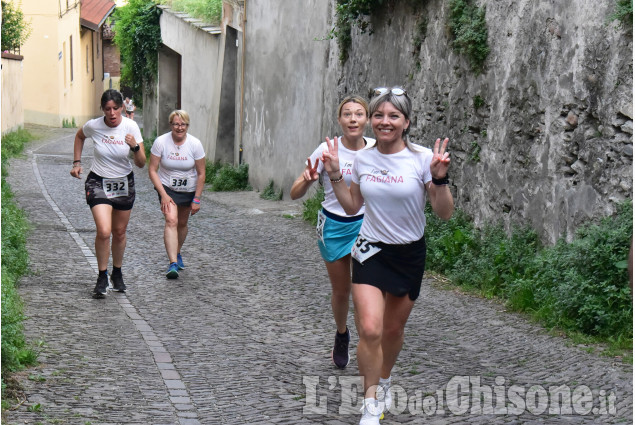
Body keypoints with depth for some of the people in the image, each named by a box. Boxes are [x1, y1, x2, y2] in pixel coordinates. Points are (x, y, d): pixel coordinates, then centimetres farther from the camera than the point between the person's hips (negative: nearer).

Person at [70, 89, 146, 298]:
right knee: (104, 232, -18)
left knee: (119, 233, 13)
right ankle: (102, 277, 0)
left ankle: (117, 273, 35)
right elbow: (79, 136, 13)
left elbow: (141, 164, -14)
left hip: (124, 184, 2)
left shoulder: (131, 127, -14)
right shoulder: (93, 126, -14)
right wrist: (77, 162, 7)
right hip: (98, 182, -2)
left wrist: (135, 147, -32)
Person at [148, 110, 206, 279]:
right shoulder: (161, 142, -15)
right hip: (167, 188, -2)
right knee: (171, 220, -21)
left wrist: (197, 199, -7)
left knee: (182, 223, 14)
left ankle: (177, 254, 41)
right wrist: (163, 195, -18)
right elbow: (152, 170, -11)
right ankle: (173, 263, -27)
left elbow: (201, 174, -5)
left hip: (189, 189, 2)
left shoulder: (195, 144, -12)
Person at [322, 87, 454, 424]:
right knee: (370, 329, -16)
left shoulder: (422, 159, -13)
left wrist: (440, 178, -27)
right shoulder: (363, 159, -2)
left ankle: (383, 382, 44)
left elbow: (444, 213, -12)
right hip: (371, 251, 1)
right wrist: (335, 177, -2)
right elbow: (352, 207, 10)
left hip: (410, 254, 0)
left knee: (393, 329, 13)